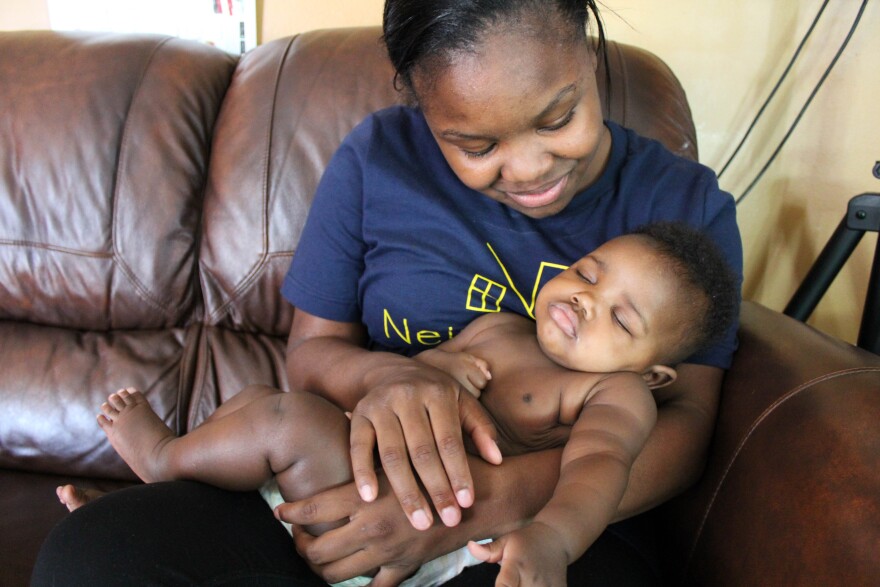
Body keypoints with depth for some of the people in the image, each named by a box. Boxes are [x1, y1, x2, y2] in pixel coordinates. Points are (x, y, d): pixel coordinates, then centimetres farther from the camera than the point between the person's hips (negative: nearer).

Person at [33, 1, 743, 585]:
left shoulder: (685, 204, 1)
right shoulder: (379, 158, 2)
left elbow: (687, 422, -7)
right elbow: (310, 350, 7)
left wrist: (495, 499, -25)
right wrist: (382, 375, -19)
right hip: (351, 493, 0)